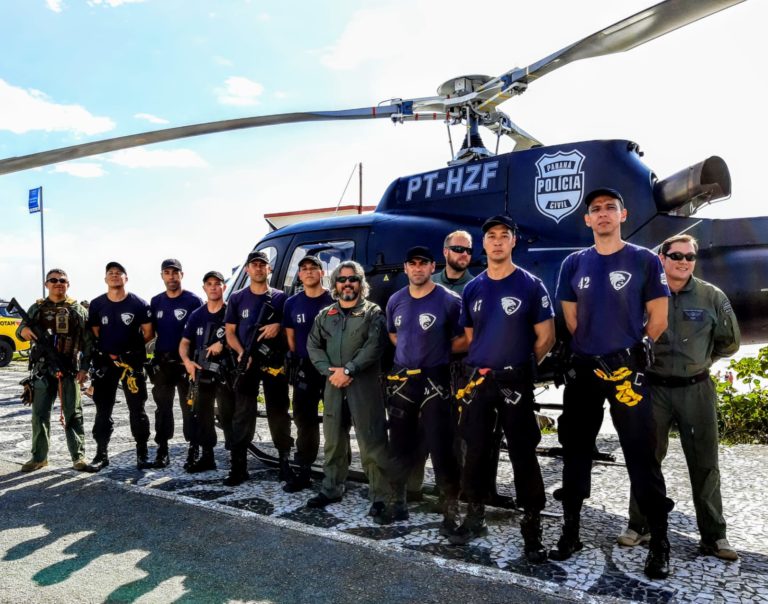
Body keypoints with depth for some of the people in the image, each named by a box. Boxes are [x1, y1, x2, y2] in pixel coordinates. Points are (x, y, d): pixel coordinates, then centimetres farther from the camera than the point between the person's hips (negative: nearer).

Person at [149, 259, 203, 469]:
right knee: (163, 406, 10)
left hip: (186, 361, -4)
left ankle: (194, 450, 6)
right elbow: (150, 331, 15)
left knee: (189, 406, 0)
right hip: (162, 361, 5)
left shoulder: (193, 301, -4)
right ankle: (162, 449, 19)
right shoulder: (156, 302, 11)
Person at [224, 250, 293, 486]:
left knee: (278, 413, 5)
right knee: (242, 415, 0)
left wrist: (278, 326, -12)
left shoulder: (280, 297, 6)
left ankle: (285, 461, 17)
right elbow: (230, 331, 7)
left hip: (275, 362, 0)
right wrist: (241, 352, -10)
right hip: (246, 363, 1)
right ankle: (238, 467, 4)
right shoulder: (237, 298, 8)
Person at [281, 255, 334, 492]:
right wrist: (297, 363, 6)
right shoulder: (292, 303, 10)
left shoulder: (334, 300, -2)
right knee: (304, 420, 8)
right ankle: (303, 471, 17)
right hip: (304, 368, 4)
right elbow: (290, 337, 13)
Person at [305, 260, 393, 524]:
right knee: (333, 441, 15)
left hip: (365, 384, -5)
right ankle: (331, 489, 30)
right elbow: (313, 346, 9)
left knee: (372, 443, -6)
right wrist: (329, 371, -6)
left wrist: (348, 370, -16)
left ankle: (380, 499, 0)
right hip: (333, 385, 5)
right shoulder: (325, 315, 15)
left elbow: (374, 346, -11)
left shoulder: (372, 312, 1)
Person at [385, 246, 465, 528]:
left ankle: (451, 510, 4)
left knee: (441, 447, -6)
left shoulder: (449, 300, -8)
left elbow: (464, 338, -3)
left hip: (434, 381, -5)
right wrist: (412, 350, 10)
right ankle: (398, 499, 30)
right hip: (400, 379, 5)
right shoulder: (395, 301, 8)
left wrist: (439, 352, -4)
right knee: (400, 445, 13)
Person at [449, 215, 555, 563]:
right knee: (475, 450, 10)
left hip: (515, 381, -4)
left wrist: (521, 365, 3)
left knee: (523, 454, 0)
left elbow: (546, 337, -2)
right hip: (477, 379, 4)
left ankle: (532, 527, 12)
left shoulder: (530, 285, -4)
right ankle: (475, 517, 25)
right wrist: (481, 365, 8)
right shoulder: (472, 289, 9)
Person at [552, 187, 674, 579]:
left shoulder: (644, 261, 0)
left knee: (642, 456, -1)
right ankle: (570, 532, 22)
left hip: (628, 370, -3)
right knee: (575, 451, 9)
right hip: (582, 370, 3)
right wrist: (593, 351, 8)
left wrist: (633, 352, 3)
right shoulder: (574, 264, 7)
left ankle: (659, 543, 13)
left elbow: (658, 318, 1)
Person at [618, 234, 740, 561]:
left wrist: (700, 359, 10)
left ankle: (713, 536, 19)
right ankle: (639, 525, 21)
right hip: (654, 389, 0)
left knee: (704, 463, 7)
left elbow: (730, 341, 9)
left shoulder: (712, 296, -1)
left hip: (697, 390, 1)